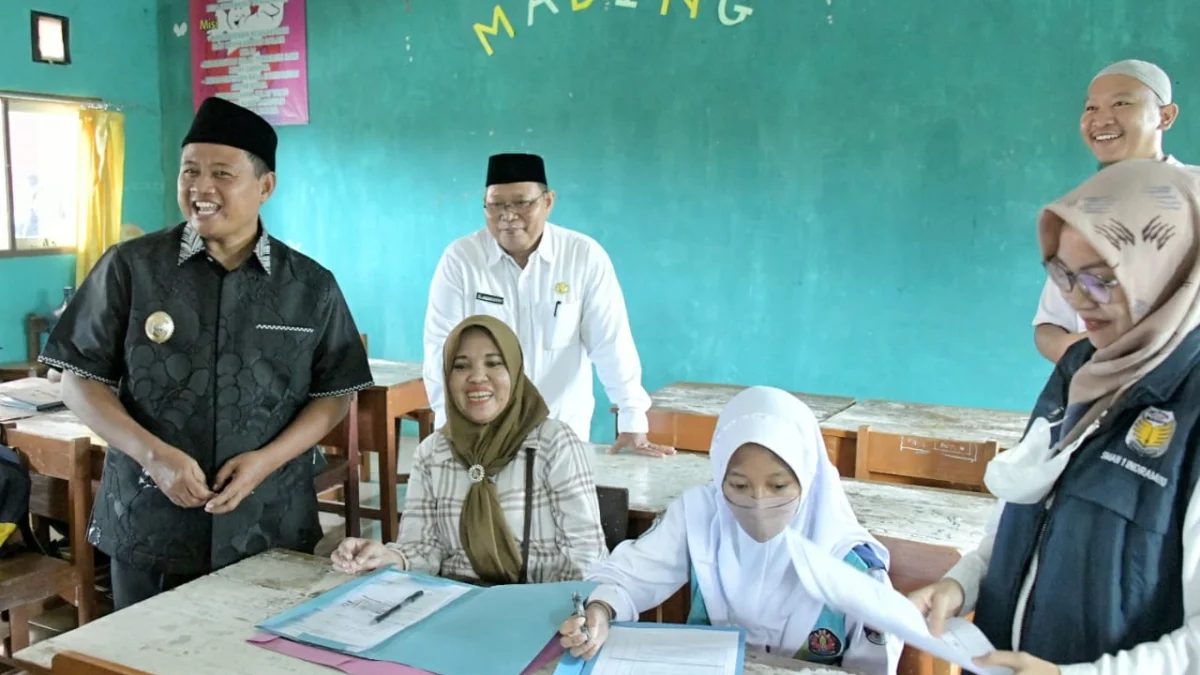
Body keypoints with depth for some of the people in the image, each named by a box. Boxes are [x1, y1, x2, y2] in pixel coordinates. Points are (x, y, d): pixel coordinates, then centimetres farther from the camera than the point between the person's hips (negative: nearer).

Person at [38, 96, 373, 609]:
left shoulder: (312, 286, 0)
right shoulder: (129, 268, -2)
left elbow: (335, 394, 3)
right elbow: (81, 381, 0)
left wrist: (267, 459, -12)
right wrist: (153, 454, -14)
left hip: (272, 532, 1)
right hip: (148, 528, 0)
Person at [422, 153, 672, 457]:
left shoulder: (585, 256, -10)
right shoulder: (460, 258, -9)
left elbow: (611, 341, -11)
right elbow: (443, 345, -9)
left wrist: (633, 424, -14)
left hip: (563, 429, 0)